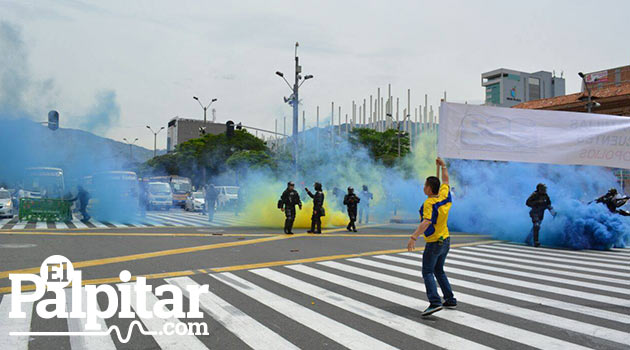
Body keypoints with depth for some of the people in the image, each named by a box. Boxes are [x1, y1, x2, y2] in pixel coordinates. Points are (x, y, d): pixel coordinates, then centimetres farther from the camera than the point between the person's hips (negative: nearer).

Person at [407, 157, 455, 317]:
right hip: (445, 240, 8)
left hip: (433, 243, -8)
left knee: (427, 272, -6)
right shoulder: (444, 196, -1)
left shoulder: (429, 203, -22)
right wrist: (443, 166, 27)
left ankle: (435, 302, -19)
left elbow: (426, 222, -35)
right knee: (439, 271, 19)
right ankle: (450, 300, 20)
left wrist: (413, 237, -40)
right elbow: (445, 181, 19)